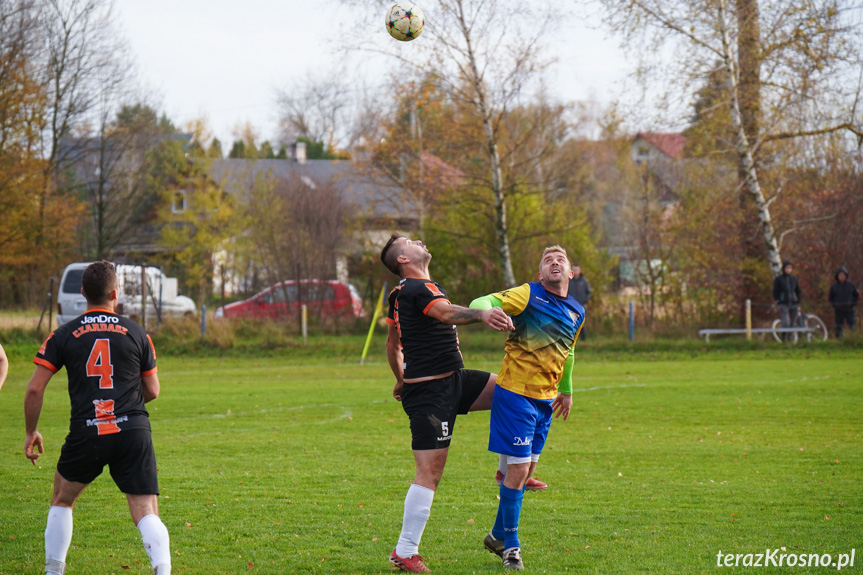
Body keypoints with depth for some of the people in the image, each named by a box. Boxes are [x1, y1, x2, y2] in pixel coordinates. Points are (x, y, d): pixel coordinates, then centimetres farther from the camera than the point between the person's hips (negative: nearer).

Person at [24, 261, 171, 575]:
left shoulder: (63, 335, 5)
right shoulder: (136, 333, 7)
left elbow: (34, 389, 1)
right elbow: (152, 391, 13)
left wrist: (31, 432, 15)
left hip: (86, 433, 0)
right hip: (133, 430, 0)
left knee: (62, 500, 24)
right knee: (146, 514, -2)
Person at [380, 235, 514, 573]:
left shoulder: (403, 293, 17)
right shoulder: (418, 288, -15)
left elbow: (392, 343, 28)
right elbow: (446, 312, -36)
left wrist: (401, 380, 40)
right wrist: (481, 315, -52)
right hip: (430, 391, -10)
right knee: (430, 472, -9)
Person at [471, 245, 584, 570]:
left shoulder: (577, 312, 8)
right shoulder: (528, 295, -10)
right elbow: (480, 303, -17)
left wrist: (567, 390, 31)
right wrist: (488, 311, -41)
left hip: (546, 400, 7)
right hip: (516, 394, -7)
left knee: (527, 470, 13)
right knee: (518, 469, -7)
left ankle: (498, 535, 30)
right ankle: (510, 545, 8)